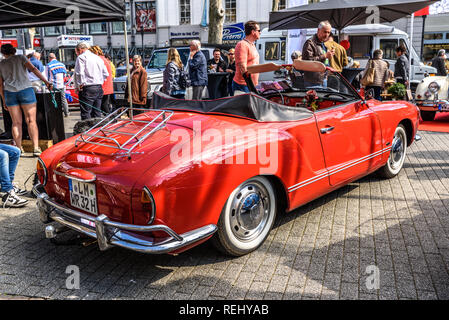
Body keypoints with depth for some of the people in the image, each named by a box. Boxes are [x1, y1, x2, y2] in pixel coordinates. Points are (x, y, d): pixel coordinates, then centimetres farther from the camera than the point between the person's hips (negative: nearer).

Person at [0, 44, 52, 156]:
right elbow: (33, 69, -6)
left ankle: (18, 149, 5)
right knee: (31, 121, -5)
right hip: (25, 90, -2)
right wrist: (46, 81, -12)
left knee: (16, 122, 7)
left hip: (10, 93, 3)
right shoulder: (20, 58, 10)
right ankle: (36, 148, -14)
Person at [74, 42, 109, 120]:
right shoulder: (98, 58, 18)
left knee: (86, 113, -6)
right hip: (99, 88, 7)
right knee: (97, 112, 11)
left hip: (87, 88, -7)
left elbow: (79, 73, -15)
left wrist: (78, 87, -6)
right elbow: (106, 74, 17)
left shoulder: (81, 57, -4)